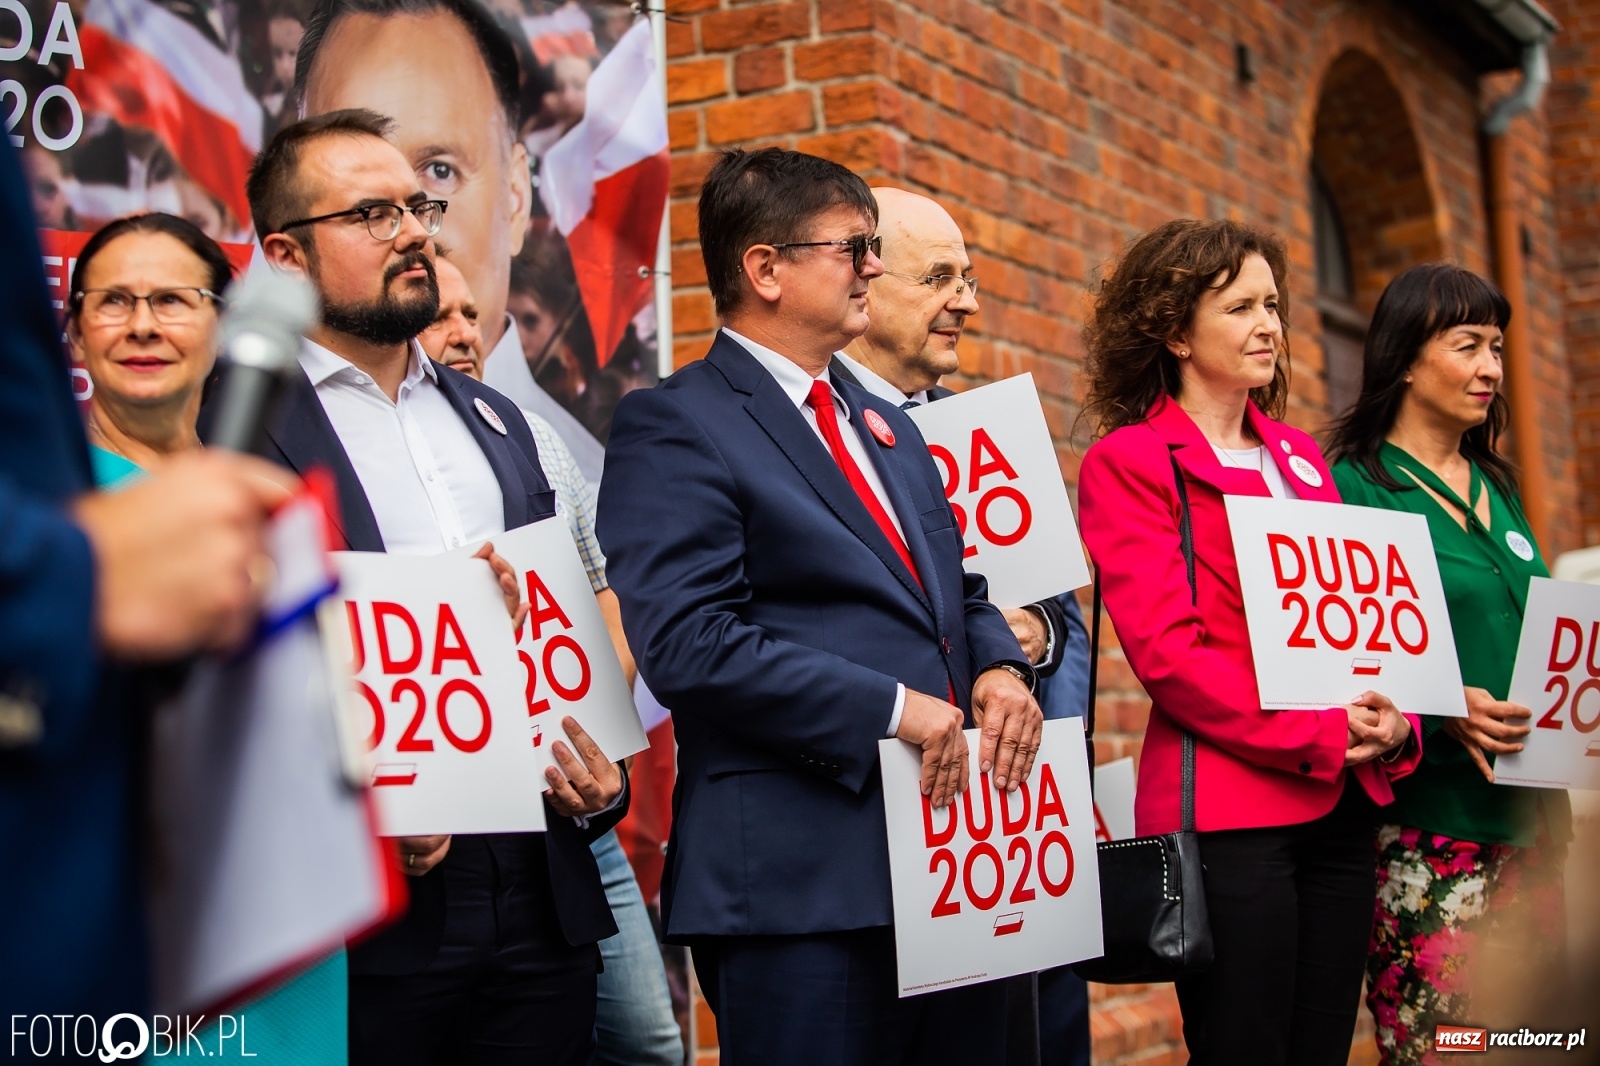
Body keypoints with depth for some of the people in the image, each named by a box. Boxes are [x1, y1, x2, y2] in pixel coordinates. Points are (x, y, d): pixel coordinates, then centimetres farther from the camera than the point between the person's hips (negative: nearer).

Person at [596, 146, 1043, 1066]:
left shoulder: (885, 424, 21)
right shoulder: (673, 427, -7)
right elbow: (687, 642, -18)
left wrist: (998, 665, 2)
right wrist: (887, 708, -19)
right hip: (805, 882, -8)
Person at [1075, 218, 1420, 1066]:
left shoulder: (1298, 457, 17)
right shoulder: (1128, 463, -4)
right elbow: (1165, 650, -12)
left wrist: (1393, 725, -3)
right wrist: (1319, 736, -16)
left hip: (1340, 805, 7)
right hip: (1226, 808, -7)